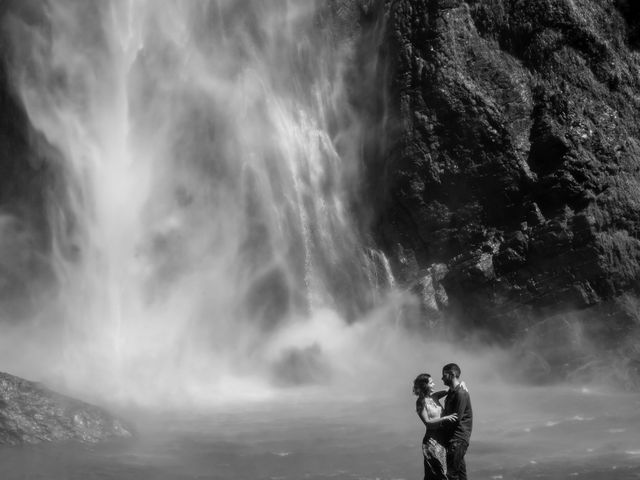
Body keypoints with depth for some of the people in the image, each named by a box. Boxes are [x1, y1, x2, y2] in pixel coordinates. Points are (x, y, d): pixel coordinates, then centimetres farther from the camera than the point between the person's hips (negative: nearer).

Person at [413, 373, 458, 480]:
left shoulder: (434, 396, 7)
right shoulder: (421, 402, -11)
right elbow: (427, 422, -16)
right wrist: (445, 418, -25)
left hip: (442, 438, 7)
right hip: (432, 440, -7)